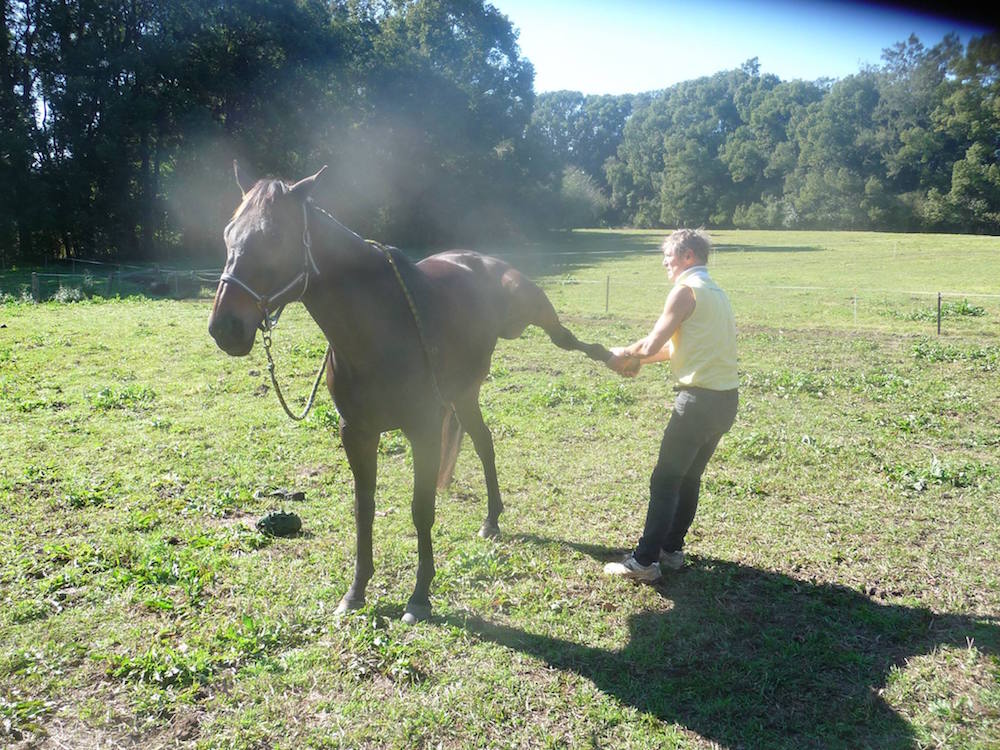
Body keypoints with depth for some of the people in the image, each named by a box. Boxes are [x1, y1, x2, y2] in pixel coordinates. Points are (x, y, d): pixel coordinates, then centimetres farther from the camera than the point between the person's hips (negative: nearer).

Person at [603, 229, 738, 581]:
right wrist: (637, 358, 13)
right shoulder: (716, 292, 19)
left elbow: (651, 345, -15)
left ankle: (645, 561, 1)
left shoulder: (686, 290, -10)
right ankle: (672, 549, 25)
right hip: (726, 399, 9)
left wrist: (623, 354, 3)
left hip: (700, 399, -9)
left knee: (665, 479, -3)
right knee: (689, 477, 17)